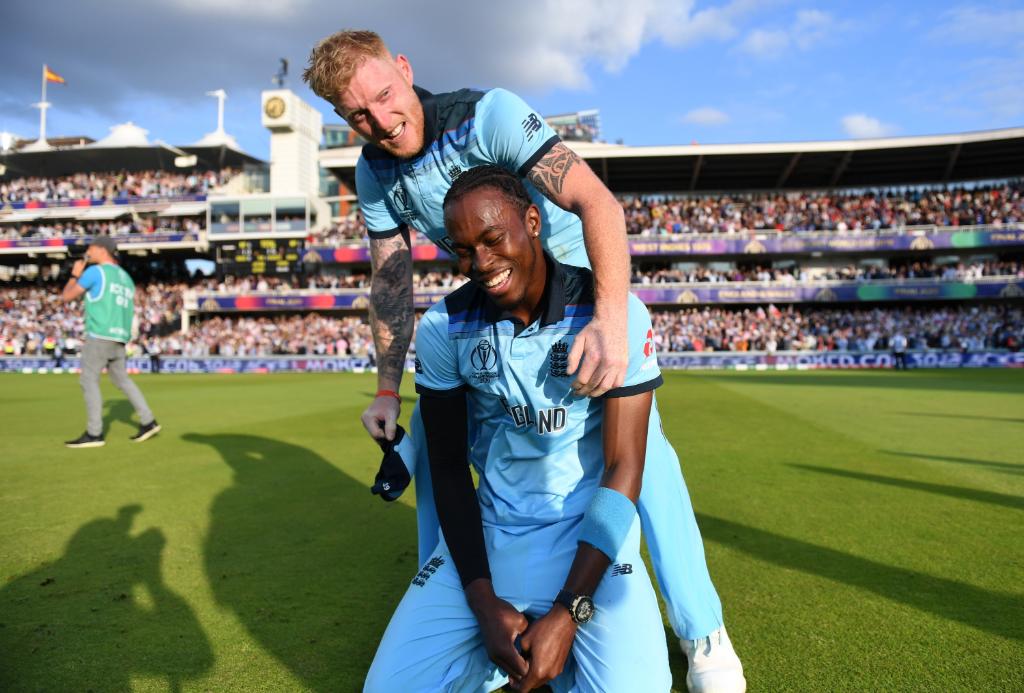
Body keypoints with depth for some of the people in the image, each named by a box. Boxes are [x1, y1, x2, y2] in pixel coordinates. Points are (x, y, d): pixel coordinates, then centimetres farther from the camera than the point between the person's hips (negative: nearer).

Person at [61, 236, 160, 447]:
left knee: (89, 380, -3)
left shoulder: (95, 271, -4)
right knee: (121, 379, 15)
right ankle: (148, 422, 12)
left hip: (99, 335, -8)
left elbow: (67, 296, 0)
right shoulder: (126, 277, 18)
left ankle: (94, 434, -5)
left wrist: (75, 274, 13)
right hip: (120, 338, 8)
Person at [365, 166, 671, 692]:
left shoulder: (614, 313, -14)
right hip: (488, 533, 3)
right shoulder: (443, 328, -5)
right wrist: (483, 602, -10)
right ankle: (512, 642, 16)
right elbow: (448, 469, 0)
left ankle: (559, 639, 11)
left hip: (589, 533, -2)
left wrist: (567, 613, -19)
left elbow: (623, 469, -13)